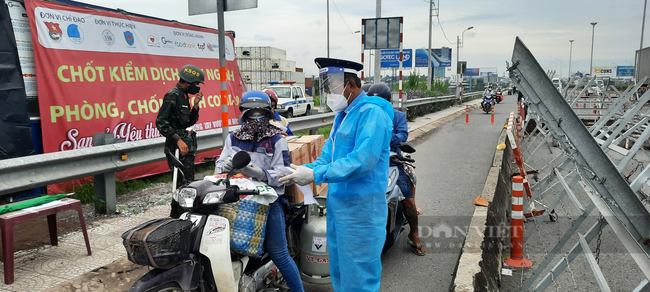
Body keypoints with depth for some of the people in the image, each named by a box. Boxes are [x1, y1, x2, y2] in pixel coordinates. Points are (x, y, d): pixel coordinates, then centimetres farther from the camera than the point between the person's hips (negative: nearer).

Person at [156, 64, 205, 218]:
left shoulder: (184, 96, 18)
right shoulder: (172, 95, -12)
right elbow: (161, 122, -19)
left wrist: (195, 105, 7)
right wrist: (178, 139, -23)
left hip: (187, 146, 10)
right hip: (178, 148, -10)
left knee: (188, 182, 15)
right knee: (184, 183, -12)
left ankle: (184, 210, 24)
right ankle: (177, 213, -3)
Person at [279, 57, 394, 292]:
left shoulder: (372, 113, -16)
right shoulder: (342, 115, 15)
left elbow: (361, 161, -26)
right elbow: (327, 156, 16)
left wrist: (315, 175, -24)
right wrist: (301, 170, -1)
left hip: (360, 209, -9)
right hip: (337, 203, 9)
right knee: (338, 273, 20)